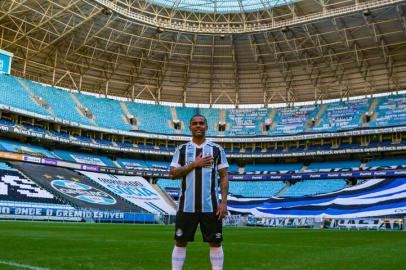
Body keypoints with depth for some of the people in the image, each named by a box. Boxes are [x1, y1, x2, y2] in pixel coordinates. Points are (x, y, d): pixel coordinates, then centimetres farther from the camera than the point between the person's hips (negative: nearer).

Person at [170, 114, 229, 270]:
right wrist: (194, 164, -12)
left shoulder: (217, 149, 5)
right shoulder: (182, 149, 6)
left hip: (210, 205, 0)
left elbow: (223, 177, 3)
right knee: (181, 242, 6)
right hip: (187, 205, 1)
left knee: (216, 243, 5)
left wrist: (224, 202, -6)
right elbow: (173, 174, -1)